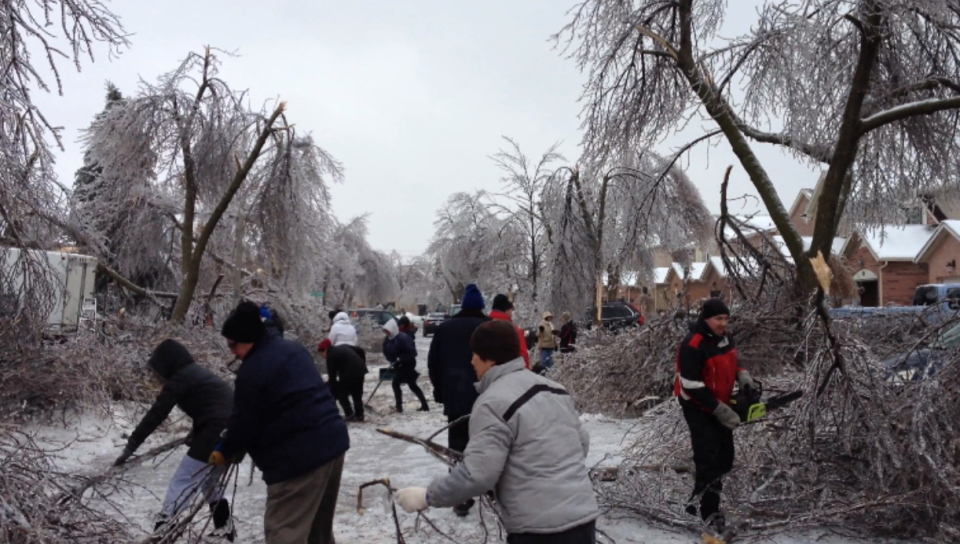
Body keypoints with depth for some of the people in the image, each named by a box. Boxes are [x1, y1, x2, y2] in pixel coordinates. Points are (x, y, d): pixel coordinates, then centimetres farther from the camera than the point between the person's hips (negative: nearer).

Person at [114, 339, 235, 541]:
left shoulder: (180, 378, -5)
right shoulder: (196, 373, 22)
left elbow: (156, 414, -8)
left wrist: (130, 446, -5)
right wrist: (196, 433, 34)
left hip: (219, 432, -9)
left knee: (182, 481, -1)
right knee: (210, 480, 27)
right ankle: (224, 529, 36)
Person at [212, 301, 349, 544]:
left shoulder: (252, 369, -14)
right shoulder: (294, 349, 13)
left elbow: (244, 423, -9)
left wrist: (224, 452, 11)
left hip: (297, 454, -9)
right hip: (333, 440, 9)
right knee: (319, 524, 24)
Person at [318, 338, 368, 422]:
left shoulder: (331, 356, -3)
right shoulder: (342, 348, 20)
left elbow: (332, 375, -5)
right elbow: (359, 350, 20)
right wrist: (362, 364, 24)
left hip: (349, 373, -8)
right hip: (360, 370, 8)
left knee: (341, 393, 9)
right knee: (357, 394, 18)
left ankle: (349, 414, 5)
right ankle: (359, 415, 21)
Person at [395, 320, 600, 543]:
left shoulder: (493, 402, -15)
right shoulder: (554, 388, 10)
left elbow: (476, 474, -19)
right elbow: (582, 444, 18)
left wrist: (427, 497, -6)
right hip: (583, 519, 8)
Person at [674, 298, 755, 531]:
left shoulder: (725, 338, 1)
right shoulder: (692, 346, -26)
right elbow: (692, 386, -26)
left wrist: (742, 375, -4)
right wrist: (720, 410, -25)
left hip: (720, 406, 9)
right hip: (698, 408, -9)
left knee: (725, 456, 15)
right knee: (709, 458, -10)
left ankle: (701, 498, 33)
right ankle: (709, 513, 0)